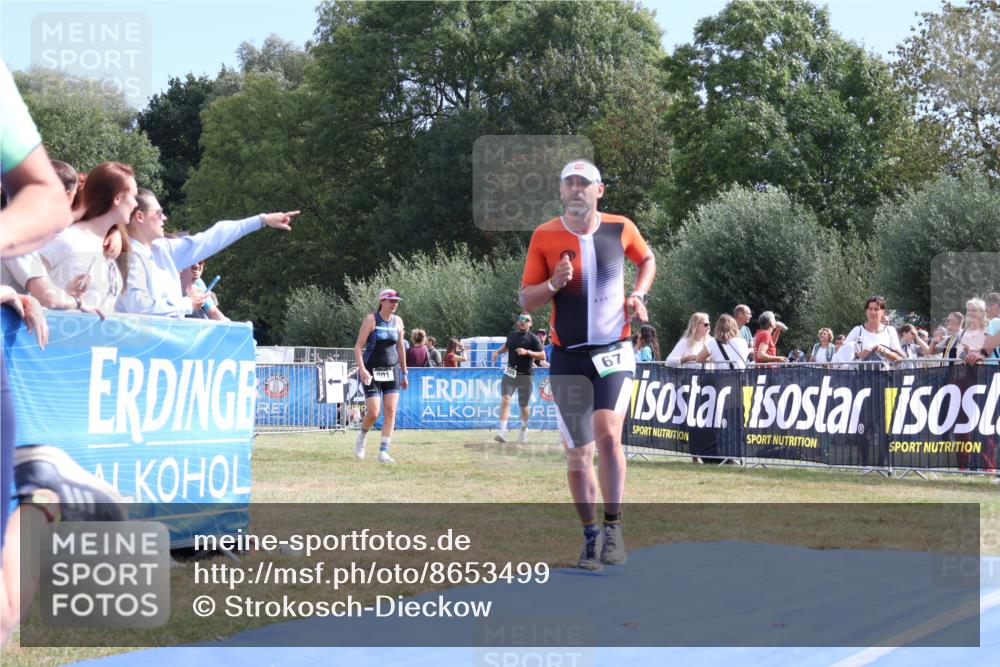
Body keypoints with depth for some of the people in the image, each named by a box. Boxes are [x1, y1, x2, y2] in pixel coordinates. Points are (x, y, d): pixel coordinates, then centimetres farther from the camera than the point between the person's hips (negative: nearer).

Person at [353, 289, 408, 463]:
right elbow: (358, 346, -10)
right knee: (373, 413, -9)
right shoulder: (371, 319, -8)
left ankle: (383, 452, -4)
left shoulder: (398, 321, 7)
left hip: (392, 370, 5)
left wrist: (404, 373, 18)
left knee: (391, 411, -6)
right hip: (372, 371, -5)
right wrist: (361, 369, -23)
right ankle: (362, 437, 23)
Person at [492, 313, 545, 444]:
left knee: (523, 406, 8)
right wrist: (498, 351, 12)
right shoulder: (511, 335, 10)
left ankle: (524, 430, 35)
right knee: (505, 399, -17)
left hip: (525, 375, -3)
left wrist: (527, 352, -22)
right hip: (510, 373, 3)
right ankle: (503, 432, -25)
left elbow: (542, 356, -11)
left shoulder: (532, 338, -5)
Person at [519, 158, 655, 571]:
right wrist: (554, 284, -18)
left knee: (608, 435, -21)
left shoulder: (620, 228, 0)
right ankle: (591, 536, 16)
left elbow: (647, 261, 21)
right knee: (578, 453, 3)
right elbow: (526, 301, 1)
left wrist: (638, 295, 4)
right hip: (568, 356, 1)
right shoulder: (544, 236, -2)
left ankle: (613, 525, -8)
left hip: (614, 351, -1)